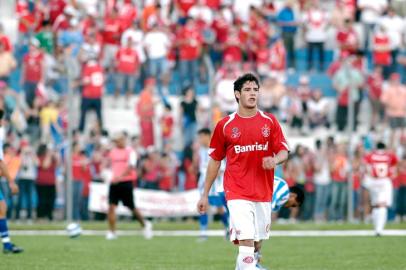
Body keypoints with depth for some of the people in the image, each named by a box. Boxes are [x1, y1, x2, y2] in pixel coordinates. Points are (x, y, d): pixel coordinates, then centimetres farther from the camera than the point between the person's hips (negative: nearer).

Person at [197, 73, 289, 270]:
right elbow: (215, 160, 8)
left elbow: (284, 152, 3)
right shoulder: (224, 125, 1)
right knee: (246, 240, -17)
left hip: (263, 192, 3)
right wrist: (205, 194, 8)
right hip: (237, 193, -3)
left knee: (257, 242, 13)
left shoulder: (270, 122, 5)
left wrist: (275, 160, -23)